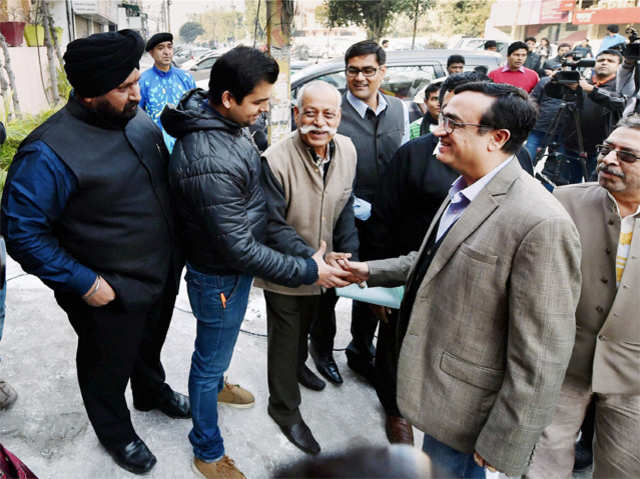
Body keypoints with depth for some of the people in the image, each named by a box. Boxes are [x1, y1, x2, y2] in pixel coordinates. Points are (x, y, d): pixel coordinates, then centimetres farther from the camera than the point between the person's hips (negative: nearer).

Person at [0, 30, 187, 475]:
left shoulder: (137, 117, -5)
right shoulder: (49, 152, -26)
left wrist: (177, 246, 7)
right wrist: (84, 283, -21)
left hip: (164, 273, 6)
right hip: (110, 295, -6)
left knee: (150, 346, 31)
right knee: (108, 369, 20)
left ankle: (152, 392, 59)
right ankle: (115, 431, 47)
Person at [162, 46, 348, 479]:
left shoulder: (223, 121, -5)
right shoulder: (210, 162, -36)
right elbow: (238, 248, -30)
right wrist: (307, 271, -23)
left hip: (233, 266, 9)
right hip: (220, 277, -9)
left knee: (217, 348, 33)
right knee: (211, 358, 12)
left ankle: (216, 385, 61)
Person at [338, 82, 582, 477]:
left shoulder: (541, 224, -29)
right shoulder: (463, 192, 1)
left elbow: (540, 358, -26)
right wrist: (371, 271, 13)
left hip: (467, 412, -8)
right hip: (436, 387, 8)